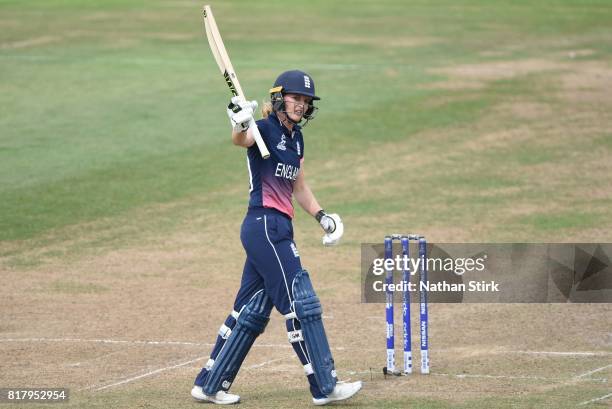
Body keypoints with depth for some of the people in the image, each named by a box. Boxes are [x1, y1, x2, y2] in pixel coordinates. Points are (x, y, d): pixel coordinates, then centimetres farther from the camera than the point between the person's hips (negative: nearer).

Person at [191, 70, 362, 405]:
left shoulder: (295, 138, 16)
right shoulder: (265, 130, -10)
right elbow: (241, 140, -34)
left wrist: (322, 216, 14)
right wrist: (240, 125, -56)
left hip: (278, 229, 9)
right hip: (265, 225, -9)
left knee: (252, 311, 12)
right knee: (301, 304, -8)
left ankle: (209, 385, 19)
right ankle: (325, 387, -4)